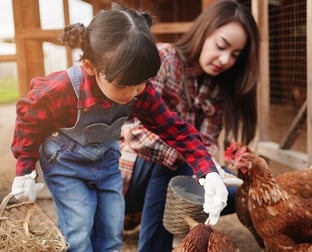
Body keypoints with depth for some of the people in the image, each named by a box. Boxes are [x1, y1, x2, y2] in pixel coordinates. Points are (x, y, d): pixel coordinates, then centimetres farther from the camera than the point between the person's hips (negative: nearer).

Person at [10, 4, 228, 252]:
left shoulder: (142, 92, -24)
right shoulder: (59, 90, -35)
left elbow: (177, 130, -17)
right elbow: (28, 121, -15)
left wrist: (209, 171, -28)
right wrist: (24, 171, -9)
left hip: (106, 160, 4)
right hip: (65, 164, -4)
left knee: (112, 231, 8)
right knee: (79, 232, -8)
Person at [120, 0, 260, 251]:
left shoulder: (218, 86, 3)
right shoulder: (161, 58, -16)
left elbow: (207, 142, -5)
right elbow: (136, 132, -26)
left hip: (166, 181, 6)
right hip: (136, 169, -5)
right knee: (170, 162, -33)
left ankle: (144, 211, -3)